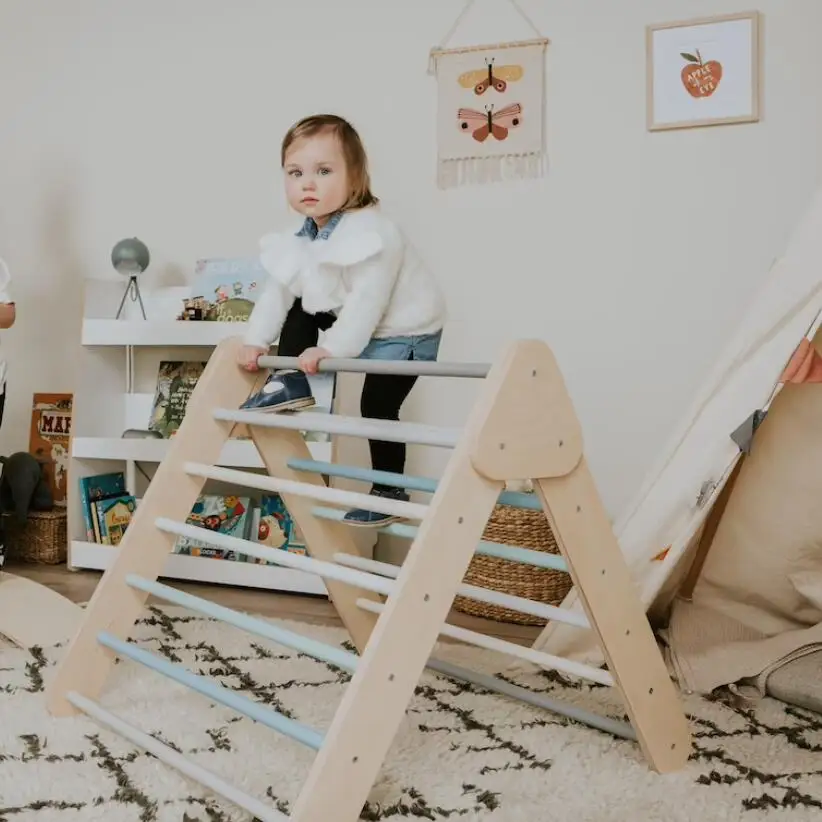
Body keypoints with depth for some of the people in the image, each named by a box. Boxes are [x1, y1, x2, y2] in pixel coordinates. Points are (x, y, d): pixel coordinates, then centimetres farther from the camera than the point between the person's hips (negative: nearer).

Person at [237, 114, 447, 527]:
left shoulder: (373, 234, -30)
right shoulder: (307, 234, -3)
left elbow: (367, 301, -35)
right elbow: (279, 287, 0)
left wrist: (332, 348, -37)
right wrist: (255, 339, -5)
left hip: (403, 331, -8)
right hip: (351, 320, 8)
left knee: (376, 405, -13)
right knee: (299, 308, 9)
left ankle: (389, 490, 2)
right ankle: (291, 384, 12)